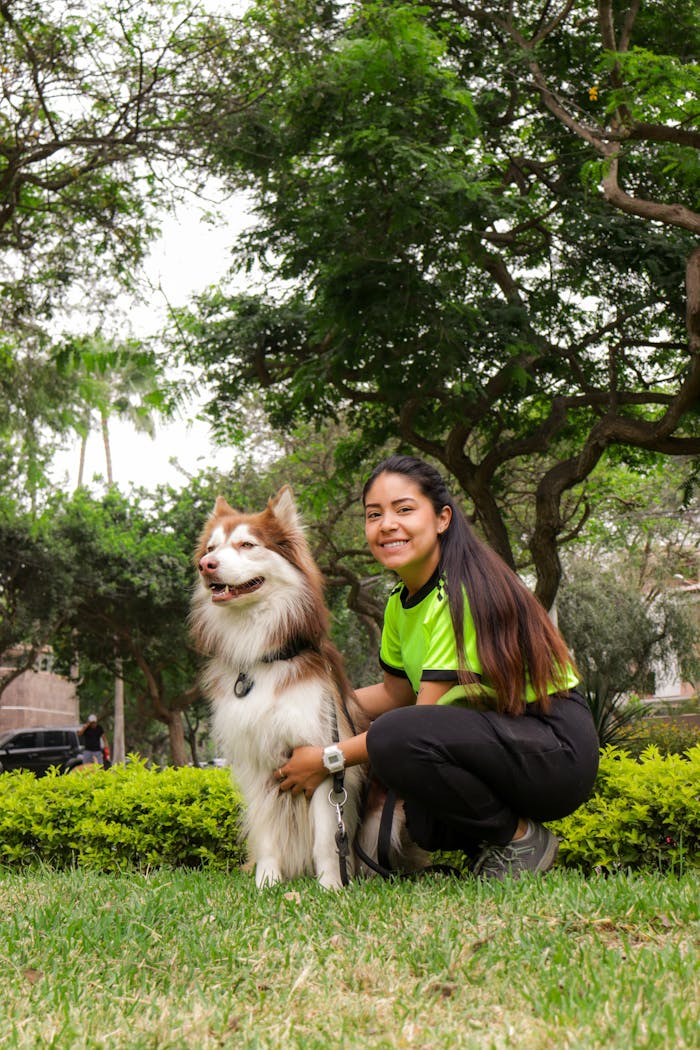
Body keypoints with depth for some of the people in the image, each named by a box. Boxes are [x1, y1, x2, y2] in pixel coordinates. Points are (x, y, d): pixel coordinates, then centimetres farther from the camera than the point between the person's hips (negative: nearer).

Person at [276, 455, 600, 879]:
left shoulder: (461, 592, -20)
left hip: (559, 748, -9)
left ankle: (520, 839, -11)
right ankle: (483, 843, 12)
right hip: (495, 739, 9)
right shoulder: (402, 601, 7)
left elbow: (427, 714, -21)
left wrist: (328, 760, -16)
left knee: (395, 739, -29)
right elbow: (396, 692, 18)